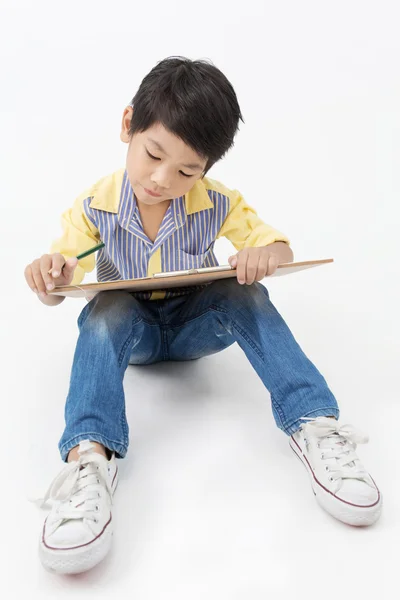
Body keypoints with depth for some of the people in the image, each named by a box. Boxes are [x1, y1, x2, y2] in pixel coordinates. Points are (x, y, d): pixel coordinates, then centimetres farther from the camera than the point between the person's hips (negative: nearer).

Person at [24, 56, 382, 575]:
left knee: (244, 294, -28)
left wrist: (264, 255, -31)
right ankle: (88, 455, -43)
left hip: (195, 325, 1)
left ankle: (314, 422, -30)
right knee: (108, 309, -33)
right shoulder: (94, 208, -12)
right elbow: (59, 291, -6)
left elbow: (278, 245, -5)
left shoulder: (217, 205, -11)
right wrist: (50, 275, -33)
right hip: (129, 331, 0)